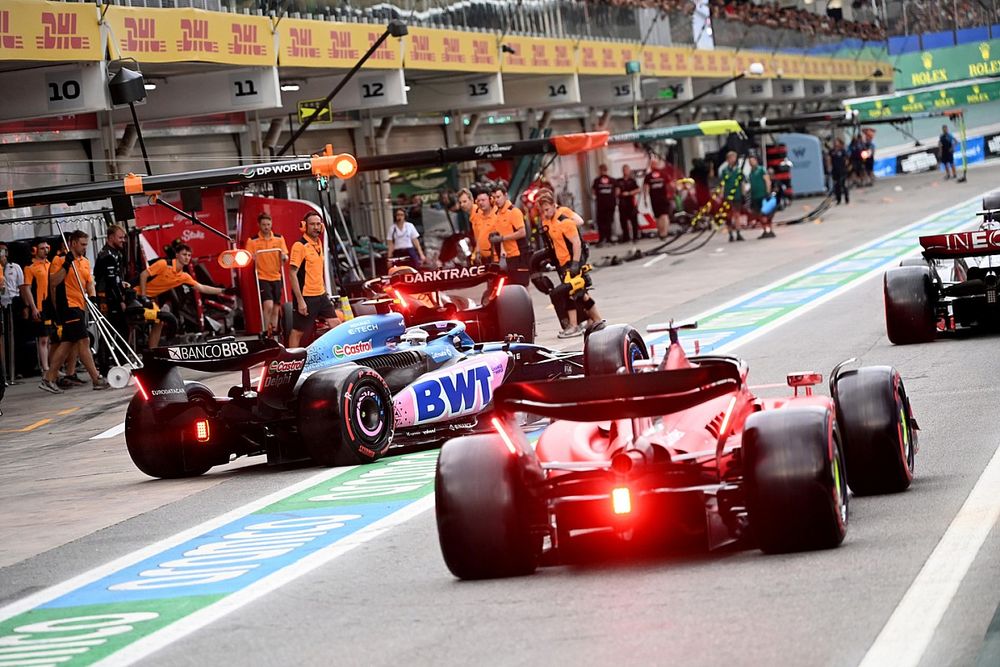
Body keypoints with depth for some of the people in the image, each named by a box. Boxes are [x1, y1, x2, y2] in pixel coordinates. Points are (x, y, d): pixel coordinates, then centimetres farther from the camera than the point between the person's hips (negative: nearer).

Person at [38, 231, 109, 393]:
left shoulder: (85, 262, 16)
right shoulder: (59, 261, -6)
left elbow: (89, 283, 16)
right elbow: (53, 283, -14)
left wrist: (93, 297, -2)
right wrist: (66, 265, -20)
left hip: (80, 307, 8)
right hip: (68, 305, -8)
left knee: (67, 343, 8)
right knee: (84, 340, -11)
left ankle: (48, 379, 12)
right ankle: (97, 379, -12)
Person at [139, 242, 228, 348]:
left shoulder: (184, 276, -2)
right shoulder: (164, 264, -23)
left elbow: (202, 288, 0)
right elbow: (143, 275, -20)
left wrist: (222, 291, -7)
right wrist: (143, 296, -22)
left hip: (152, 297, 7)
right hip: (140, 294, -7)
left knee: (158, 323, 6)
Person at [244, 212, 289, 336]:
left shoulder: (279, 239, 5)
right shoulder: (252, 241, -3)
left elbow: (285, 258, 7)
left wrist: (284, 257, -16)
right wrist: (252, 259, -23)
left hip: (276, 278, 4)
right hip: (262, 278, -4)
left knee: (276, 309, 8)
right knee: (268, 305, -18)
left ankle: (274, 332, 18)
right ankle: (266, 332, -6)